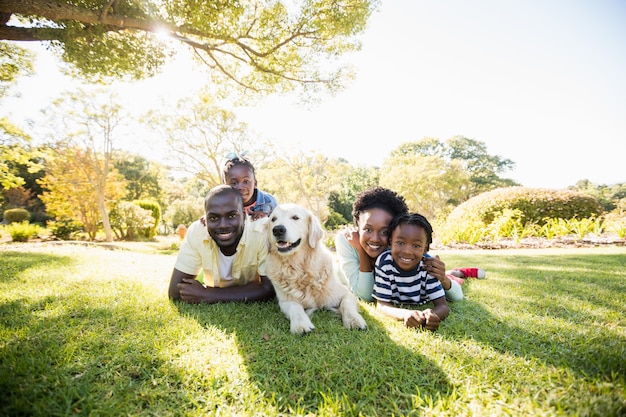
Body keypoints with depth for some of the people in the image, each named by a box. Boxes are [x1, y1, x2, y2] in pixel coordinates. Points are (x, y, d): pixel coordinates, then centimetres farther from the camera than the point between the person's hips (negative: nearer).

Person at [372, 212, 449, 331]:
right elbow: (381, 304, -35)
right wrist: (405, 314, -58)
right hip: (396, 306, 0)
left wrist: (431, 315, -59)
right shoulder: (384, 262, -37)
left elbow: (443, 306, -34)